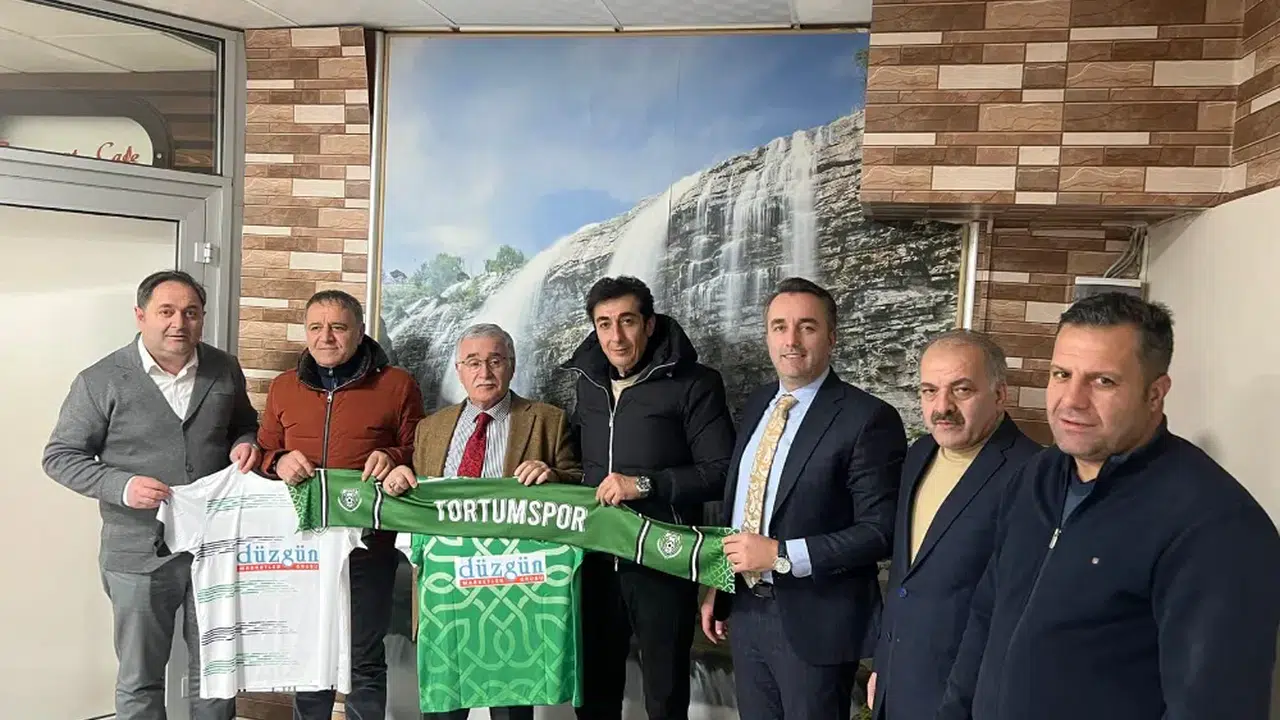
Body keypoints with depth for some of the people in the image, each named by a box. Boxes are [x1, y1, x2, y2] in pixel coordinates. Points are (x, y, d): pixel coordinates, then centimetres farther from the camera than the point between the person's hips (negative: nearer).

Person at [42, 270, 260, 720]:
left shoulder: (225, 370, 3)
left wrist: (245, 444, -6)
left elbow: (245, 425, 18)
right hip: (140, 555, -2)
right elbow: (60, 456, -3)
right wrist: (121, 486, -20)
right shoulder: (101, 381, -7)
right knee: (140, 681, 13)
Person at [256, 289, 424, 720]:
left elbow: (421, 453, 2)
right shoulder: (283, 386, 11)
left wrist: (393, 458, -19)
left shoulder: (397, 385, -1)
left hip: (368, 541, -3)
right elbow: (263, 454, 16)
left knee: (364, 658, 7)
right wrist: (279, 461, -6)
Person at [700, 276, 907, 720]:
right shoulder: (757, 405, 7)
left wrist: (781, 554, -23)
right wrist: (717, 587, 13)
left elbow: (882, 531, -19)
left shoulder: (868, 418, -16)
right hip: (747, 610, 6)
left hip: (815, 621, -6)